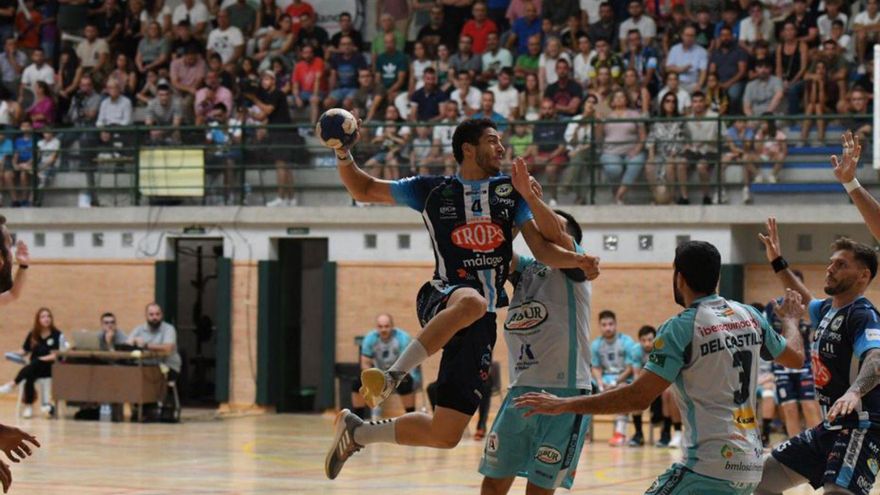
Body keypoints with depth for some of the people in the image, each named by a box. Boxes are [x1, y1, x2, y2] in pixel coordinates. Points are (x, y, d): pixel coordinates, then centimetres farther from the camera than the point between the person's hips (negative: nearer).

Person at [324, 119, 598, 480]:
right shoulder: (433, 190, 9)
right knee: (471, 302, -44)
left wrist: (576, 260, -12)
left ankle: (358, 432, 20)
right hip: (442, 300, -3)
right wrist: (342, 153, -2)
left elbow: (544, 250, 9)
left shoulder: (511, 191, 14)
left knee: (445, 435, -3)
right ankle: (392, 375, -36)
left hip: (481, 324, 4)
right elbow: (363, 190, 16)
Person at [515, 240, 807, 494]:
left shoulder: (681, 328, -11)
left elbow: (639, 397, -15)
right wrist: (791, 320, 46)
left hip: (710, 465, -8)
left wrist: (565, 405, -10)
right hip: (750, 465, 8)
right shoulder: (749, 316, 9)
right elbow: (795, 357, 24)